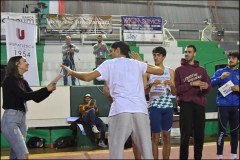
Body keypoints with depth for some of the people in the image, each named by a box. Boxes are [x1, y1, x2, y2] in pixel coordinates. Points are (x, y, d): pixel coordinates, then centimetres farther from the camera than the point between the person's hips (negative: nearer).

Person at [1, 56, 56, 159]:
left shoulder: (23, 82, 14)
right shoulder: (10, 80, -9)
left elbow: (36, 98, 13)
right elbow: (25, 96, -19)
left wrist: (49, 90, -1)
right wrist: (46, 89, -16)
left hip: (22, 119, 8)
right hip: (10, 119, -8)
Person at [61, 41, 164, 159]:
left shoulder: (109, 63, 14)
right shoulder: (137, 63, 22)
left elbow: (87, 77, 5)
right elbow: (160, 71, 28)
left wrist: (71, 72, 23)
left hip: (121, 110, -3)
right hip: (140, 109, 3)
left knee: (116, 149, 3)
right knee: (146, 149, 6)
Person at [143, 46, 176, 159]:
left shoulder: (170, 71, 11)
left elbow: (174, 93, 12)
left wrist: (172, 85, -8)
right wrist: (151, 84, -19)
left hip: (168, 106, 3)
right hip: (155, 106, -3)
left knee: (166, 136, 6)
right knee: (155, 137, -2)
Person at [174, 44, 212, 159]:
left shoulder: (202, 70, 15)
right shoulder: (179, 70, 6)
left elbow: (209, 88, 9)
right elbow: (176, 89, -3)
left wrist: (206, 86, -14)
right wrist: (191, 84, -13)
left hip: (199, 104, 3)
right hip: (185, 104, -3)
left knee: (200, 134, 5)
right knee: (186, 134, -6)